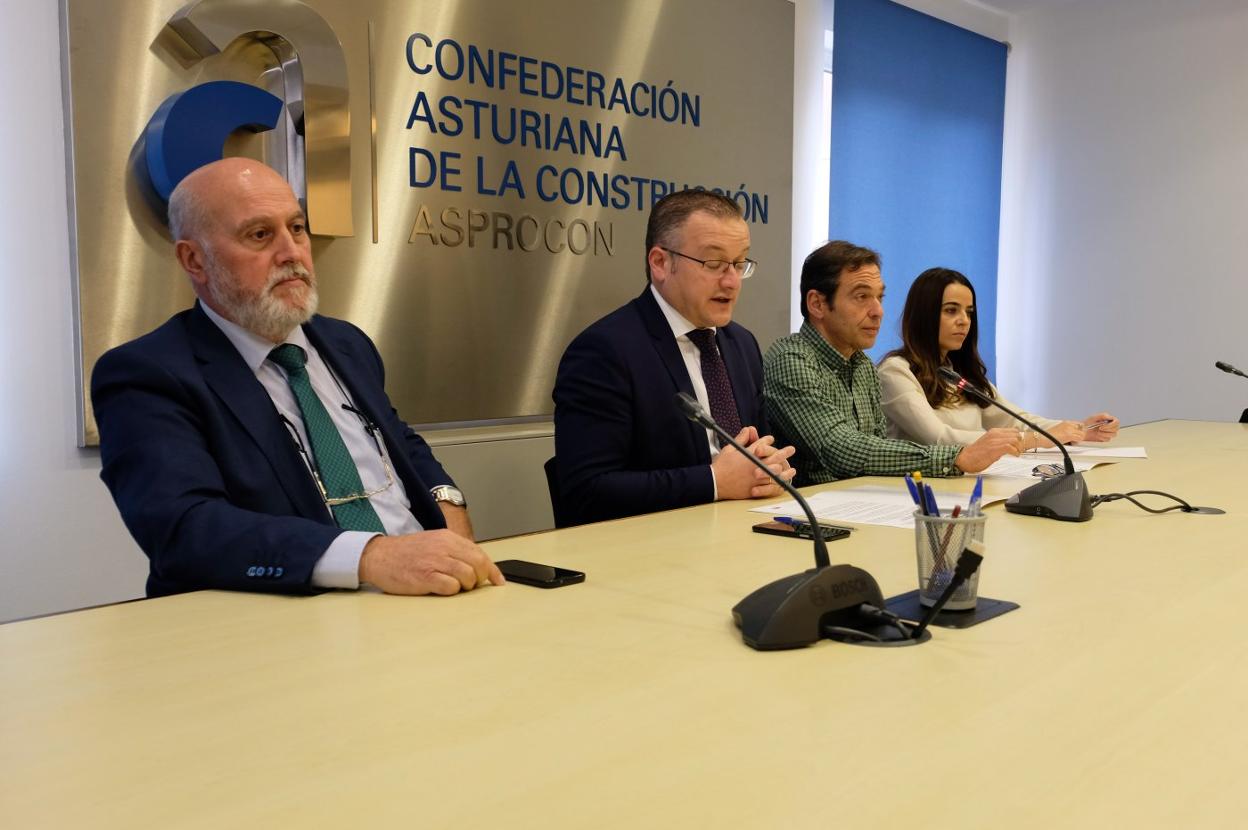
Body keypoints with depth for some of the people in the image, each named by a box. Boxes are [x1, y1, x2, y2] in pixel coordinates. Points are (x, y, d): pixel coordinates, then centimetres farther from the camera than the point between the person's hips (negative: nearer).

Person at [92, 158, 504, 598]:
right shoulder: (149, 375, -6)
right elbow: (184, 529, -21)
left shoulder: (346, 344, 13)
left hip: (428, 597, 6)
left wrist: (446, 501, 5)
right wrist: (370, 555, -33)